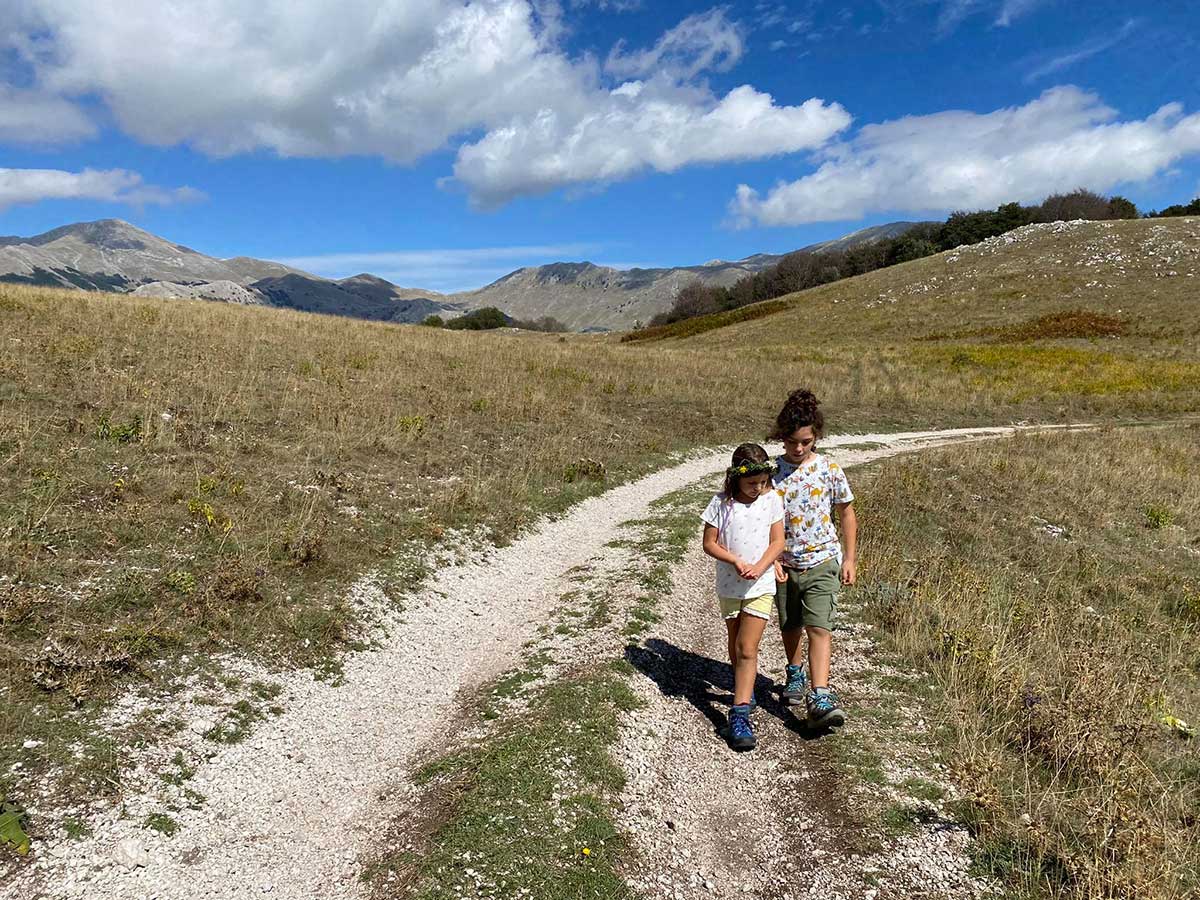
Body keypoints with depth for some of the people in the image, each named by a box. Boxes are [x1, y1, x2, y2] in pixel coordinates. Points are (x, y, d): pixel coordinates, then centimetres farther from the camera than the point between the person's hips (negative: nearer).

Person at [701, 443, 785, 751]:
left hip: (761, 586, -1)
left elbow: (777, 542, -3)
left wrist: (759, 567, -19)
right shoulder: (721, 503, -8)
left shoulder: (772, 500, -5)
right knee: (736, 644, 18)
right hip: (729, 585, 1)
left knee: (747, 649, -9)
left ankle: (739, 714, -9)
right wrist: (736, 562, -20)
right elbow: (709, 543, -5)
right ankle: (745, 688, 43)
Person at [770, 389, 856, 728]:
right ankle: (795, 674, 42)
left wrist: (849, 558, 4)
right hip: (785, 564, 2)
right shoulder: (771, 472, -4)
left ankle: (820, 698, -17)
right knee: (790, 626, 17)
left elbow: (846, 513, 5)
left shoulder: (830, 471, -5)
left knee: (819, 626, -14)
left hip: (822, 562, -2)